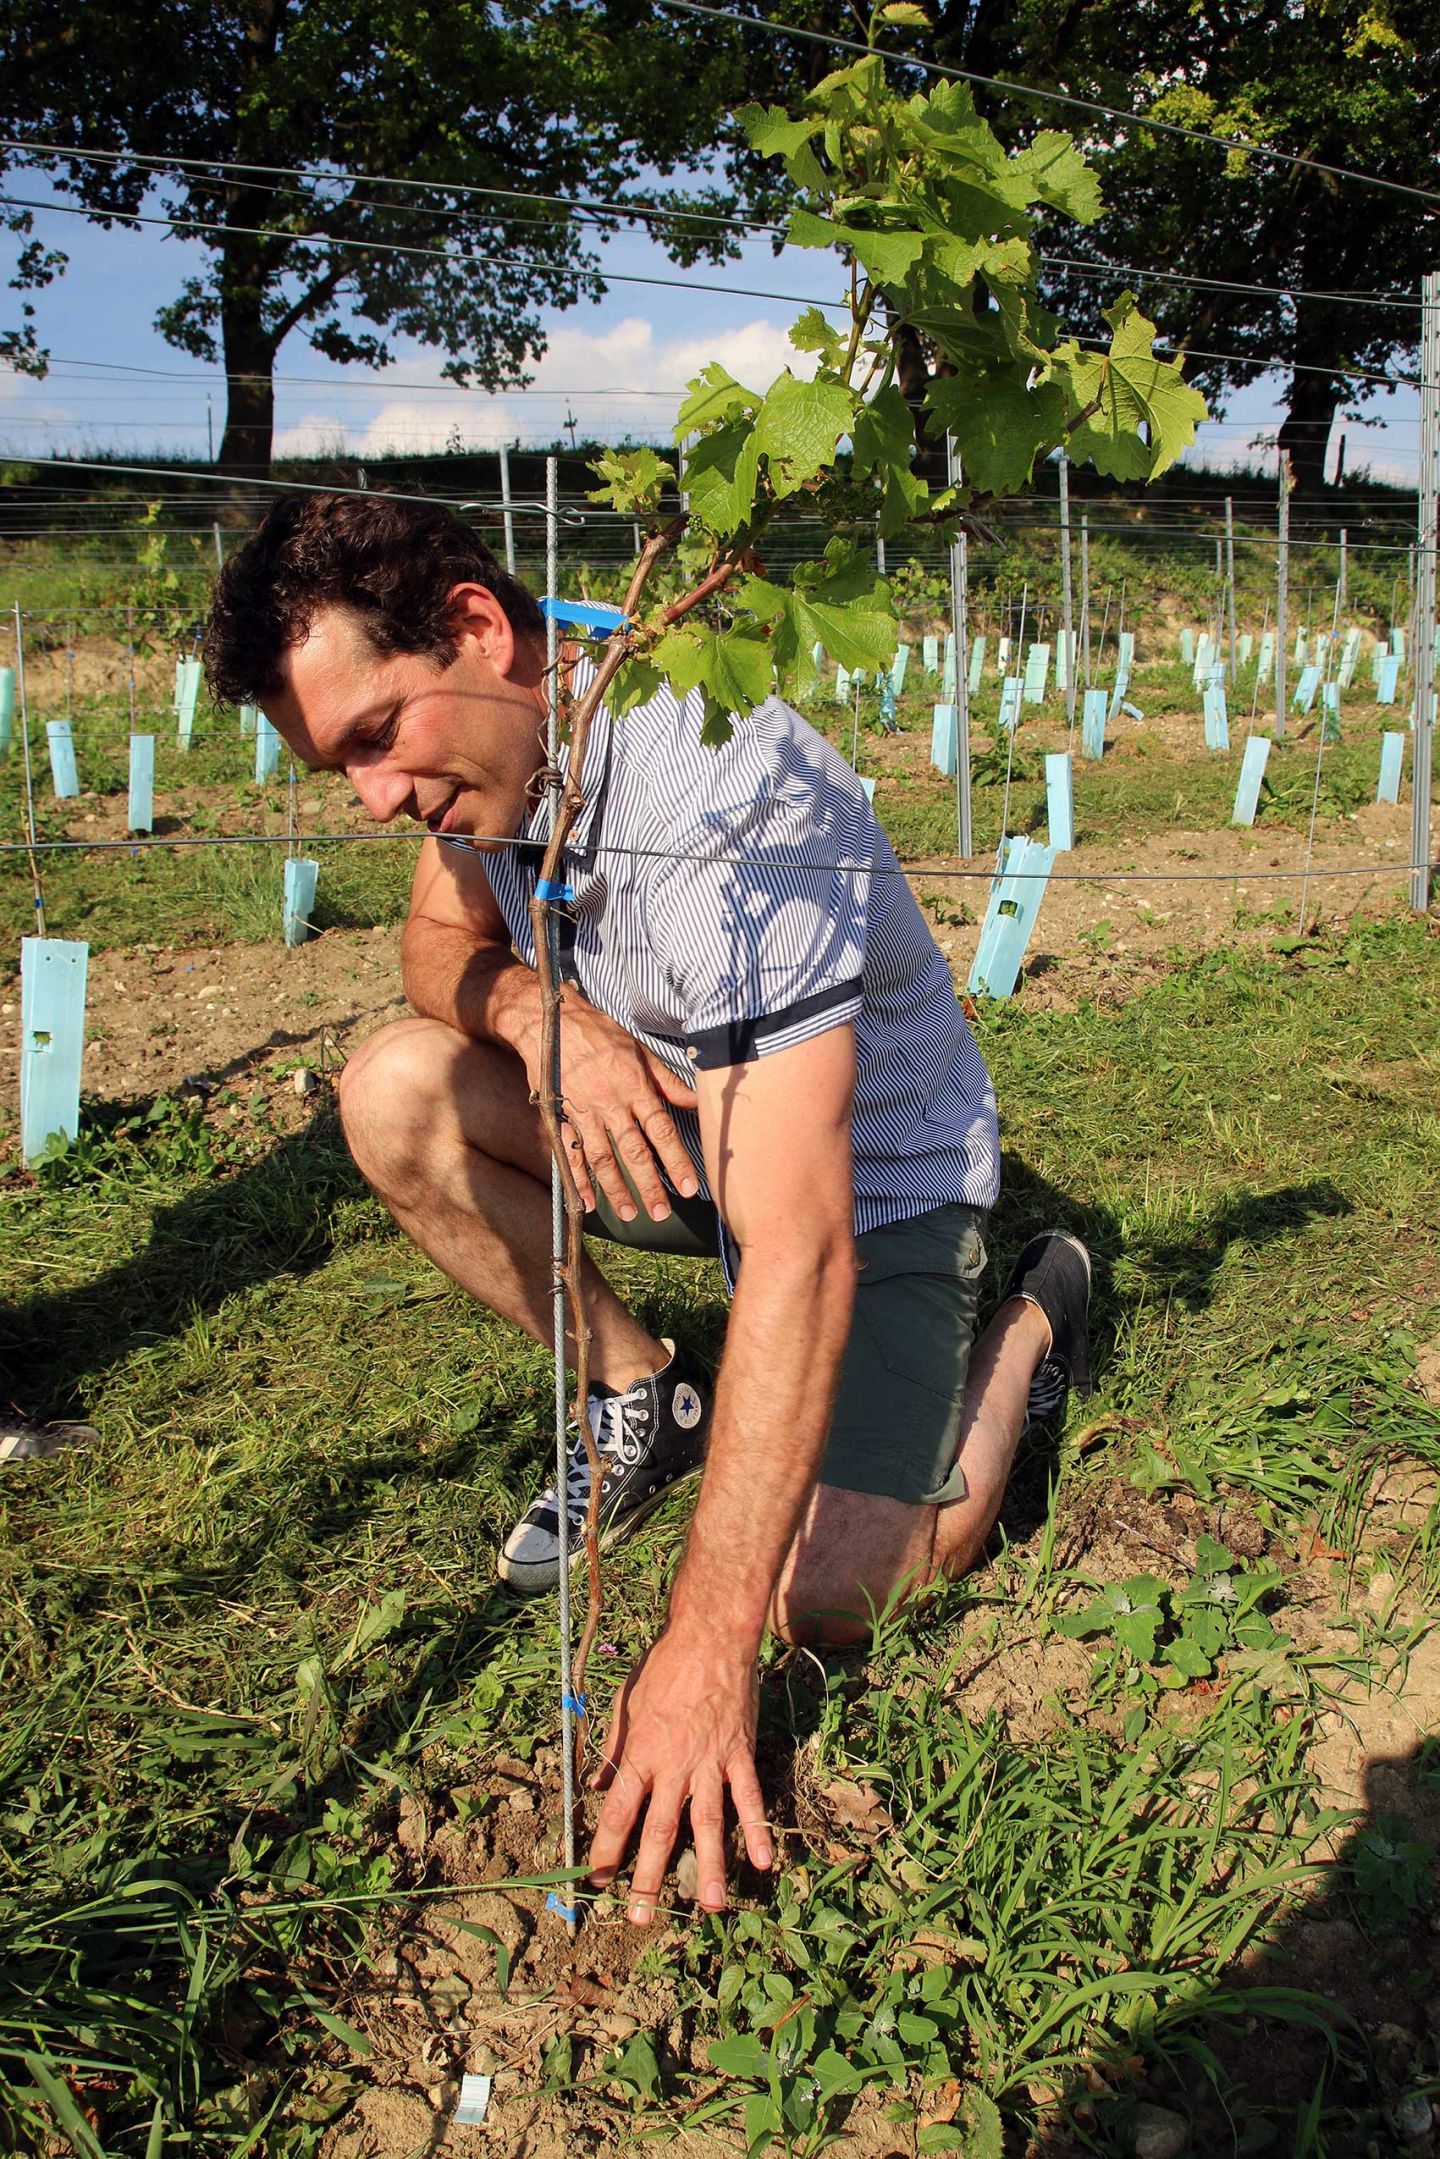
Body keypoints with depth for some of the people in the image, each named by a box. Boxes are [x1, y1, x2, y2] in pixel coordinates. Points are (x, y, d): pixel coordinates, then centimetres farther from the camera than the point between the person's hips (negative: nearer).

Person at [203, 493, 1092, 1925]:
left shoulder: (731, 804, -36)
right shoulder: (494, 734, -12)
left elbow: (800, 1250, -40)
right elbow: (441, 941, 7)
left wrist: (704, 1650, -41)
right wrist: (534, 1009, -21)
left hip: (869, 1162, -6)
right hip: (670, 1112, 7)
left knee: (829, 1598, -20)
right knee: (394, 1094, -13)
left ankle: (1028, 1320, 11)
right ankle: (646, 1406, 6)